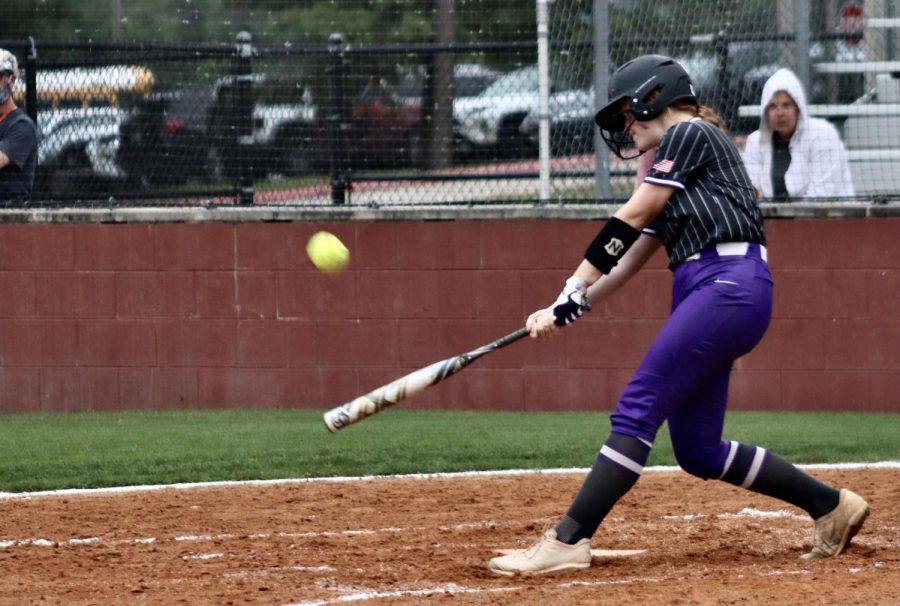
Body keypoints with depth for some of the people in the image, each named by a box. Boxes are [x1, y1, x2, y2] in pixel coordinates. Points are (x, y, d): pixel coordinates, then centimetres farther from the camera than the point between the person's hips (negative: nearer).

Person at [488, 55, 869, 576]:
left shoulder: (692, 134, -1)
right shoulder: (669, 175, 27)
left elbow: (631, 219, -7)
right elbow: (629, 260, 22)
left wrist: (573, 290, -7)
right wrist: (569, 309, 9)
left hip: (730, 284, -10)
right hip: (706, 297, 10)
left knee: (638, 410, -16)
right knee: (698, 451, 7)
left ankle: (568, 542, -22)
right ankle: (831, 506, 17)